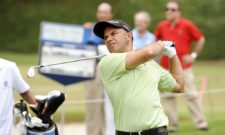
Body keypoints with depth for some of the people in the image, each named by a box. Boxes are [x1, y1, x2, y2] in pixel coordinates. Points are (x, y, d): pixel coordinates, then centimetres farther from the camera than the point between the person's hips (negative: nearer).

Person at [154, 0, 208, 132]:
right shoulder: (162, 26, 4)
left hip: (184, 67, -4)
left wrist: (194, 55, -2)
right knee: (168, 96, 2)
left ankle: (201, 122, 3)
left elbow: (201, 39, 2)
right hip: (167, 67, 4)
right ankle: (173, 125, 9)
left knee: (191, 95, -3)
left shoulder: (187, 25, -6)